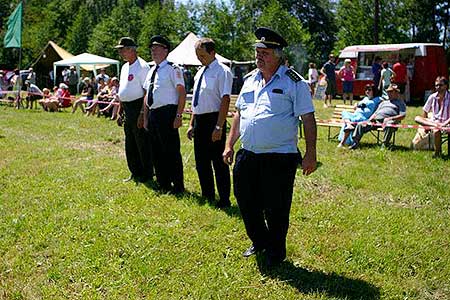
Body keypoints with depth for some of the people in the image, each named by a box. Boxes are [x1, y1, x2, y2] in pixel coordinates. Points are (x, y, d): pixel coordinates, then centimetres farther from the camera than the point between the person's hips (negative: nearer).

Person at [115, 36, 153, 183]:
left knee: (142, 143, -2)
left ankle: (147, 175, 8)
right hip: (127, 109, 9)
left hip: (138, 107, -9)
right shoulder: (124, 67, 16)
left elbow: (147, 92, -18)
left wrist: (142, 113, -23)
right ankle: (135, 173, 27)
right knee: (130, 144, 15)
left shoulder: (142, 67, -13)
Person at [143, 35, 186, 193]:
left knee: (172, 151, -3)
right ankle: (163, 185, 26)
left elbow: (182, 93, -12)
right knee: (157, 152, 14)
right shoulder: (151, 71, 16)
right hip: (153, 114, 8)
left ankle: (178, 187, 8)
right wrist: (146, 118, 16)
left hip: (167, 113, -8)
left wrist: (178, 116, -18)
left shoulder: (172, 69, -7)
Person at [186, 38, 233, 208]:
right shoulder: (201, 72, 14)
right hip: (199, 120, 8)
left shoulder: (222, 71, -10)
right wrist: (192, 124, 15)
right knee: (201, 161, 14)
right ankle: (207, 197, 28)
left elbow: (225, 100, -16)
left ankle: (224, 200, 12)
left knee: (218, 161, 0)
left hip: (213, 119, -8)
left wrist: (219, 127, -21)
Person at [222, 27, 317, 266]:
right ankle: (259, 241, 39)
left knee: (276, 210, 4)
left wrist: (310, 154, -13)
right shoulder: (250, 80, 12)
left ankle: (275, 253, 25)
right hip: (247, 155, 6)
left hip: (279, 157, -6)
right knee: (246, 202, 16)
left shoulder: (293, 82, -7)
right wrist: (229, 144, 15)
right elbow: (239, 114, 19)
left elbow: (308, 119, -9)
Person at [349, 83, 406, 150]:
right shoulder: (384, 102, 35)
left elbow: (402, 116, 1)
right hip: (376, 119, 6)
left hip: (387, 120, -5)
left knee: (389, 126, -42)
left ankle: (384, 145, -43)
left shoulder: (400, 103, 18)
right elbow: (375, 113, 28)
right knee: (360, 125, -13)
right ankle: (355, 143, -18)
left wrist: (390, 118, -15)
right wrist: (369, 120, 6)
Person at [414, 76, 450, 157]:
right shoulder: (432, 97, 4)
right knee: (417, 118, -16)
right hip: (433, 121, 5)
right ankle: (434, 124, -31)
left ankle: (437, 153, -18)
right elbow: (425, 112, 12)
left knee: (436, 130, -36)